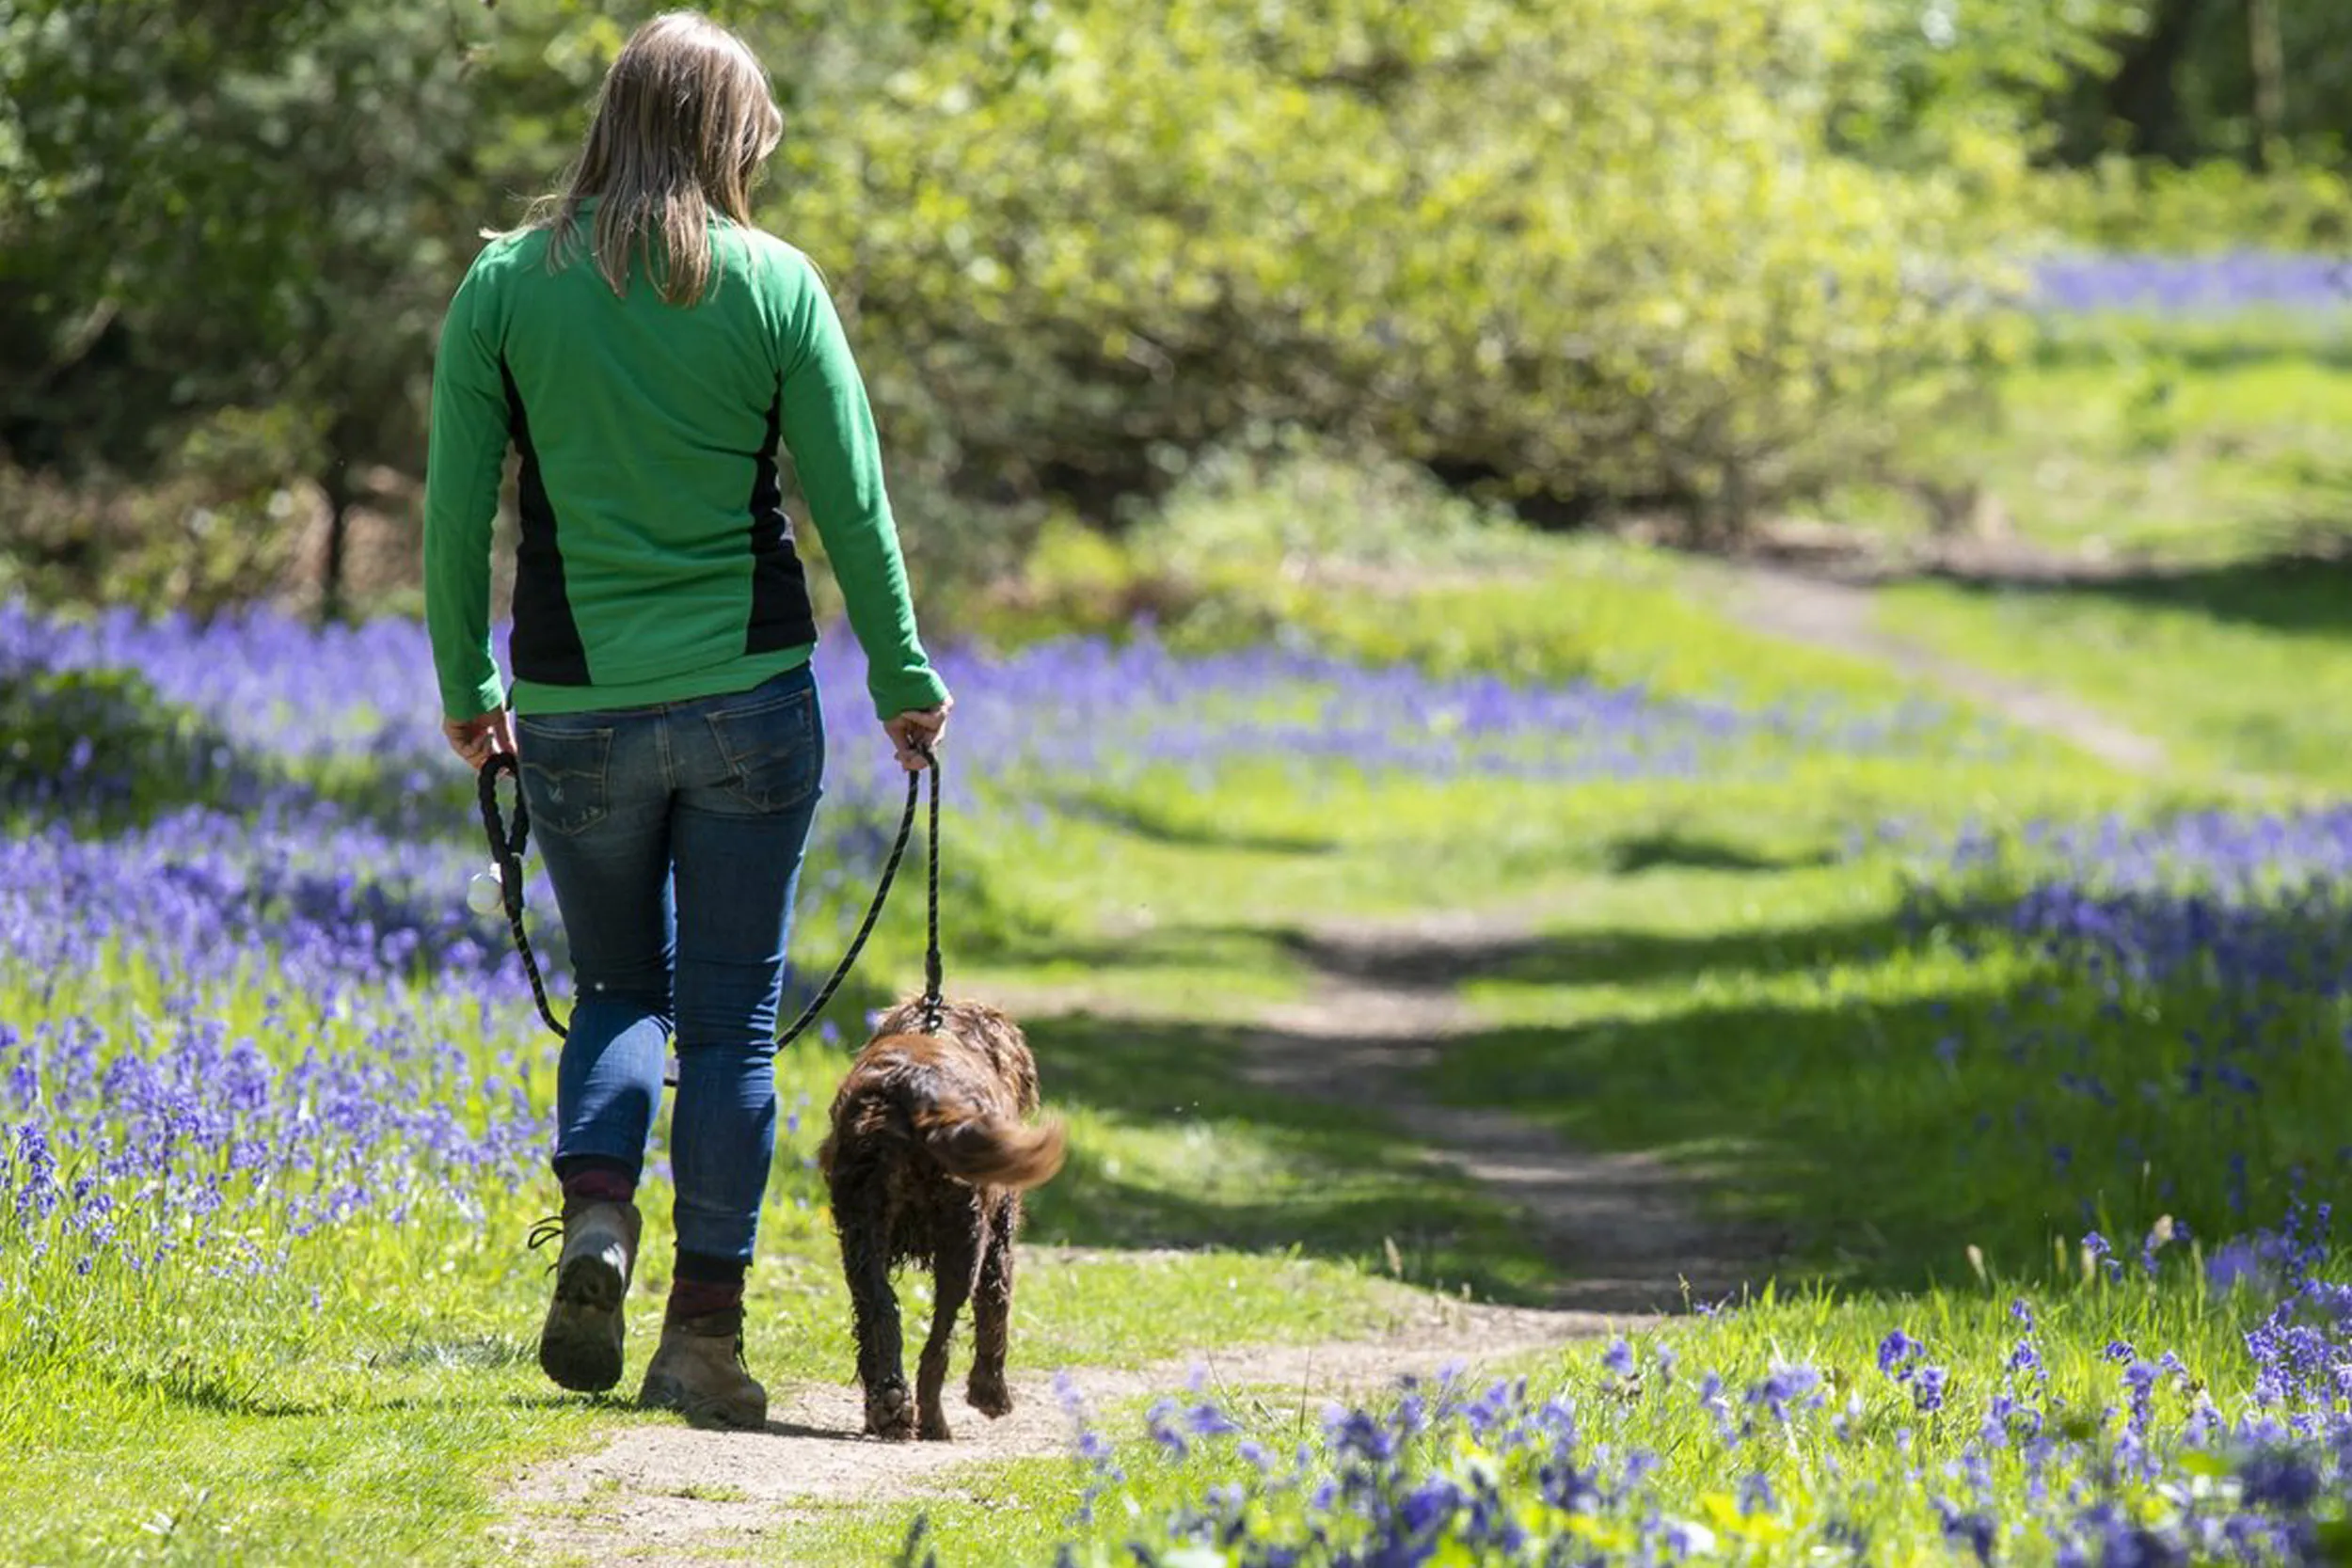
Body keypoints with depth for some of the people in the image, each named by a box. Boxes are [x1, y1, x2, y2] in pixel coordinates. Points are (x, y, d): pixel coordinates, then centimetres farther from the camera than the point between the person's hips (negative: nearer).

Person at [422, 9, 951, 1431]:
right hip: (747, 692, -1)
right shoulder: (774, 286, -5)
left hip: (576, 707, 1)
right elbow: (853, 505, -1)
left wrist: (465, 687, 13)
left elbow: (457, 504, 1)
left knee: (620, 987, 19)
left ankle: (597, 1215, -7)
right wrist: (907, 681, 10)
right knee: (733, 1017, 7)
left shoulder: (509, 283, -2)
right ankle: (706, 1332, 5)